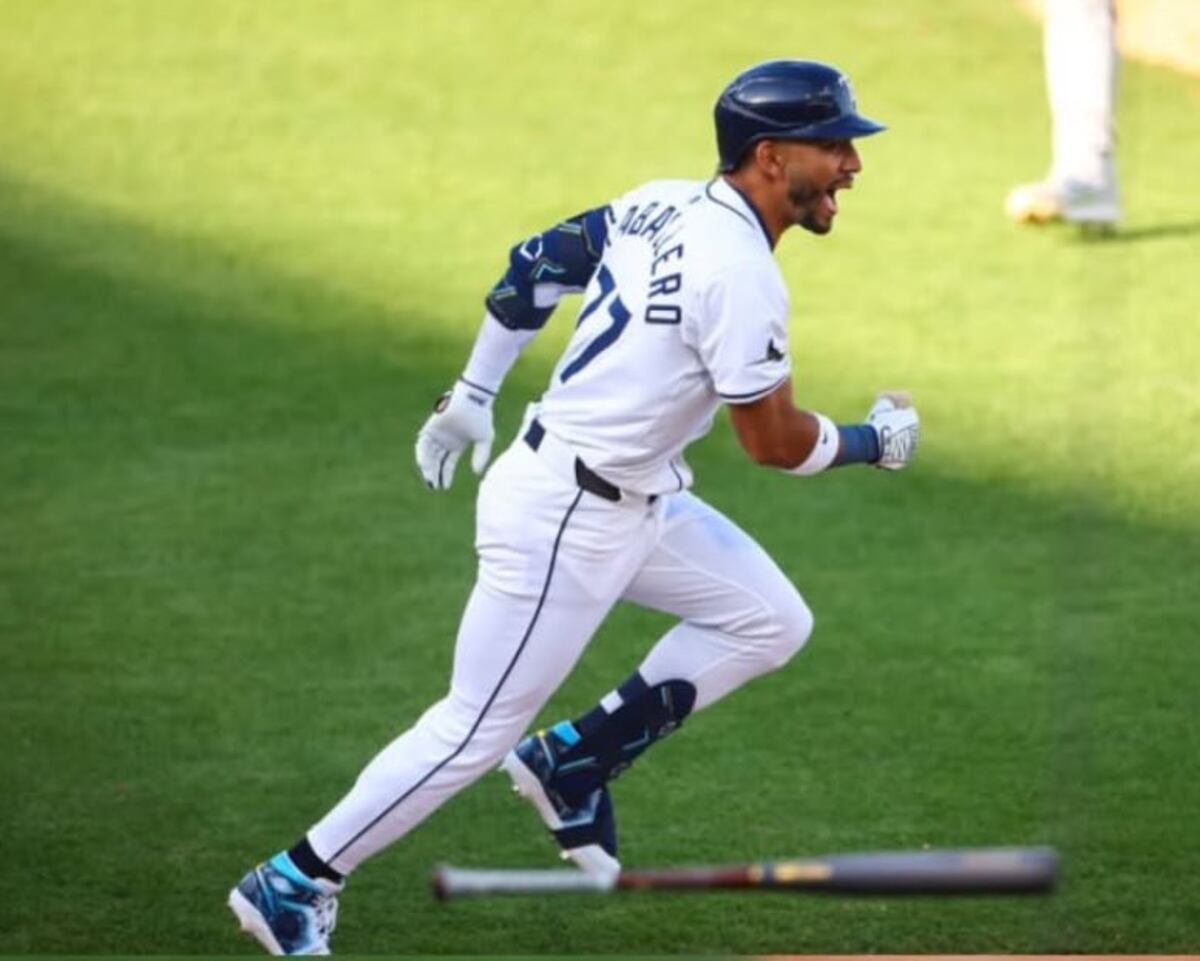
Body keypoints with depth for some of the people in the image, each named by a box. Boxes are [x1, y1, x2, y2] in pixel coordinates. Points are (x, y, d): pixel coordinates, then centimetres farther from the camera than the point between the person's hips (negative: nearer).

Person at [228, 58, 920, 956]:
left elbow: (534, 265, 12)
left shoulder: (665, 205, 3)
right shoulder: (738, 269, -23)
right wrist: (873, 442, 1)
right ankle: (294, 884, 8)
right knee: (476, 729, -2)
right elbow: (774, 441, -18)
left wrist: (474, 395, 21)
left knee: (771, 622, 12)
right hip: (565, 523, -9)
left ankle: (574, 759, 16)